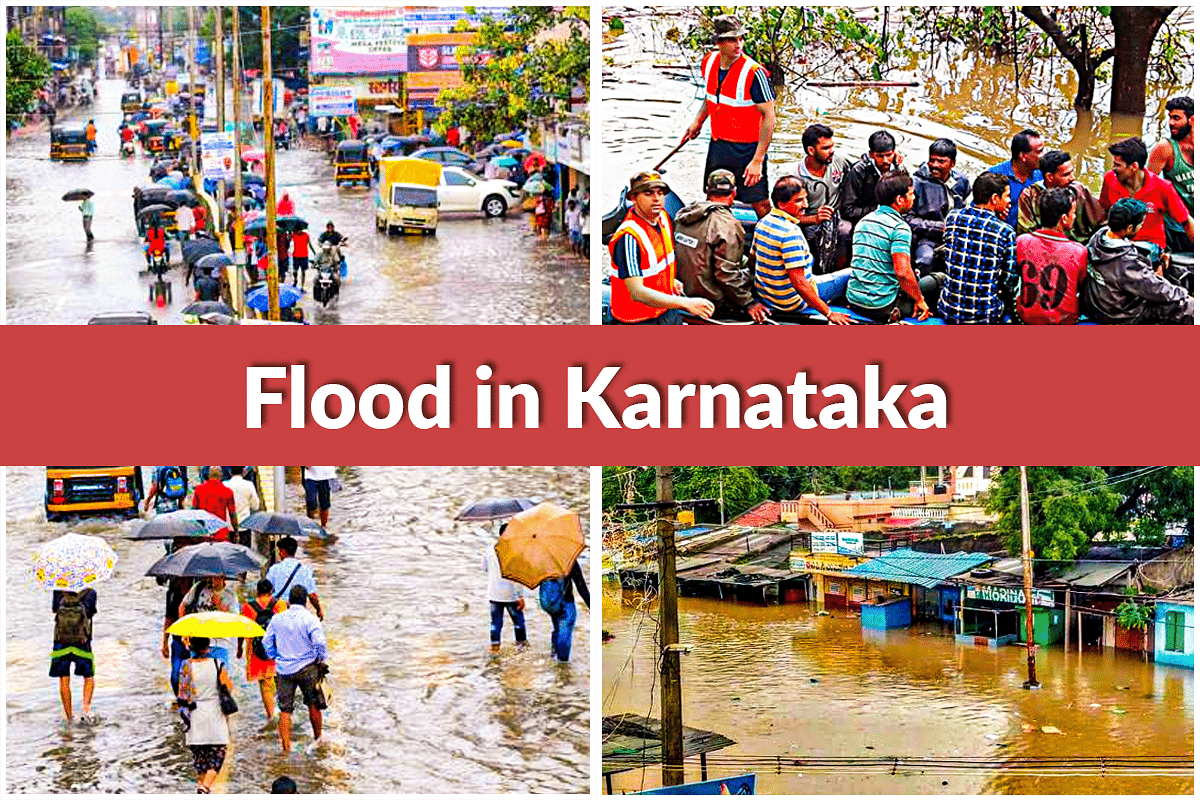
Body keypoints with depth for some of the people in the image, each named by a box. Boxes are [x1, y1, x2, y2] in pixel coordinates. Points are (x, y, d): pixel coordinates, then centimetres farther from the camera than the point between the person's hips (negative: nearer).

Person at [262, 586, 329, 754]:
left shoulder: (277, 619, 1)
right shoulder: (309, 619, -11)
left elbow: (267, 642, 6)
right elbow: (319, 642, -18)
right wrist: (320, 660, -2)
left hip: (283, 669, 2)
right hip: (307, 668, -2)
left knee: (285, 709, 7)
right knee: (313, 703, 17)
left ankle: (286, 745, 5)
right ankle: (317, 736, 30)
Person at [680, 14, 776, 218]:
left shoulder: (754, 73, -20)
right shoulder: (709, 62, -1)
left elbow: (769, 117, -19)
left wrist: (758, 160, -22)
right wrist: (698, 121, 18)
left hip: (746, 148, -6)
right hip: (717, 146, 6)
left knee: (760, 206, -7)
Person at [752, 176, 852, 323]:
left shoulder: (763, 222, 0)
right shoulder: (790, 233, -28)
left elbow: (753, 259, 14)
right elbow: (799, 283, -30)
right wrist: (829, 314, -25)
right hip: (792, 302, -9)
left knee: (810, 259, 34)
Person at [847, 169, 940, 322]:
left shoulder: (863, 222, 12)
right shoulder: (899, 227, -14)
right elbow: (903, 273, -24)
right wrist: (919, 300, -8)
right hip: (881, 307, -8)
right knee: (937, 280, 8)